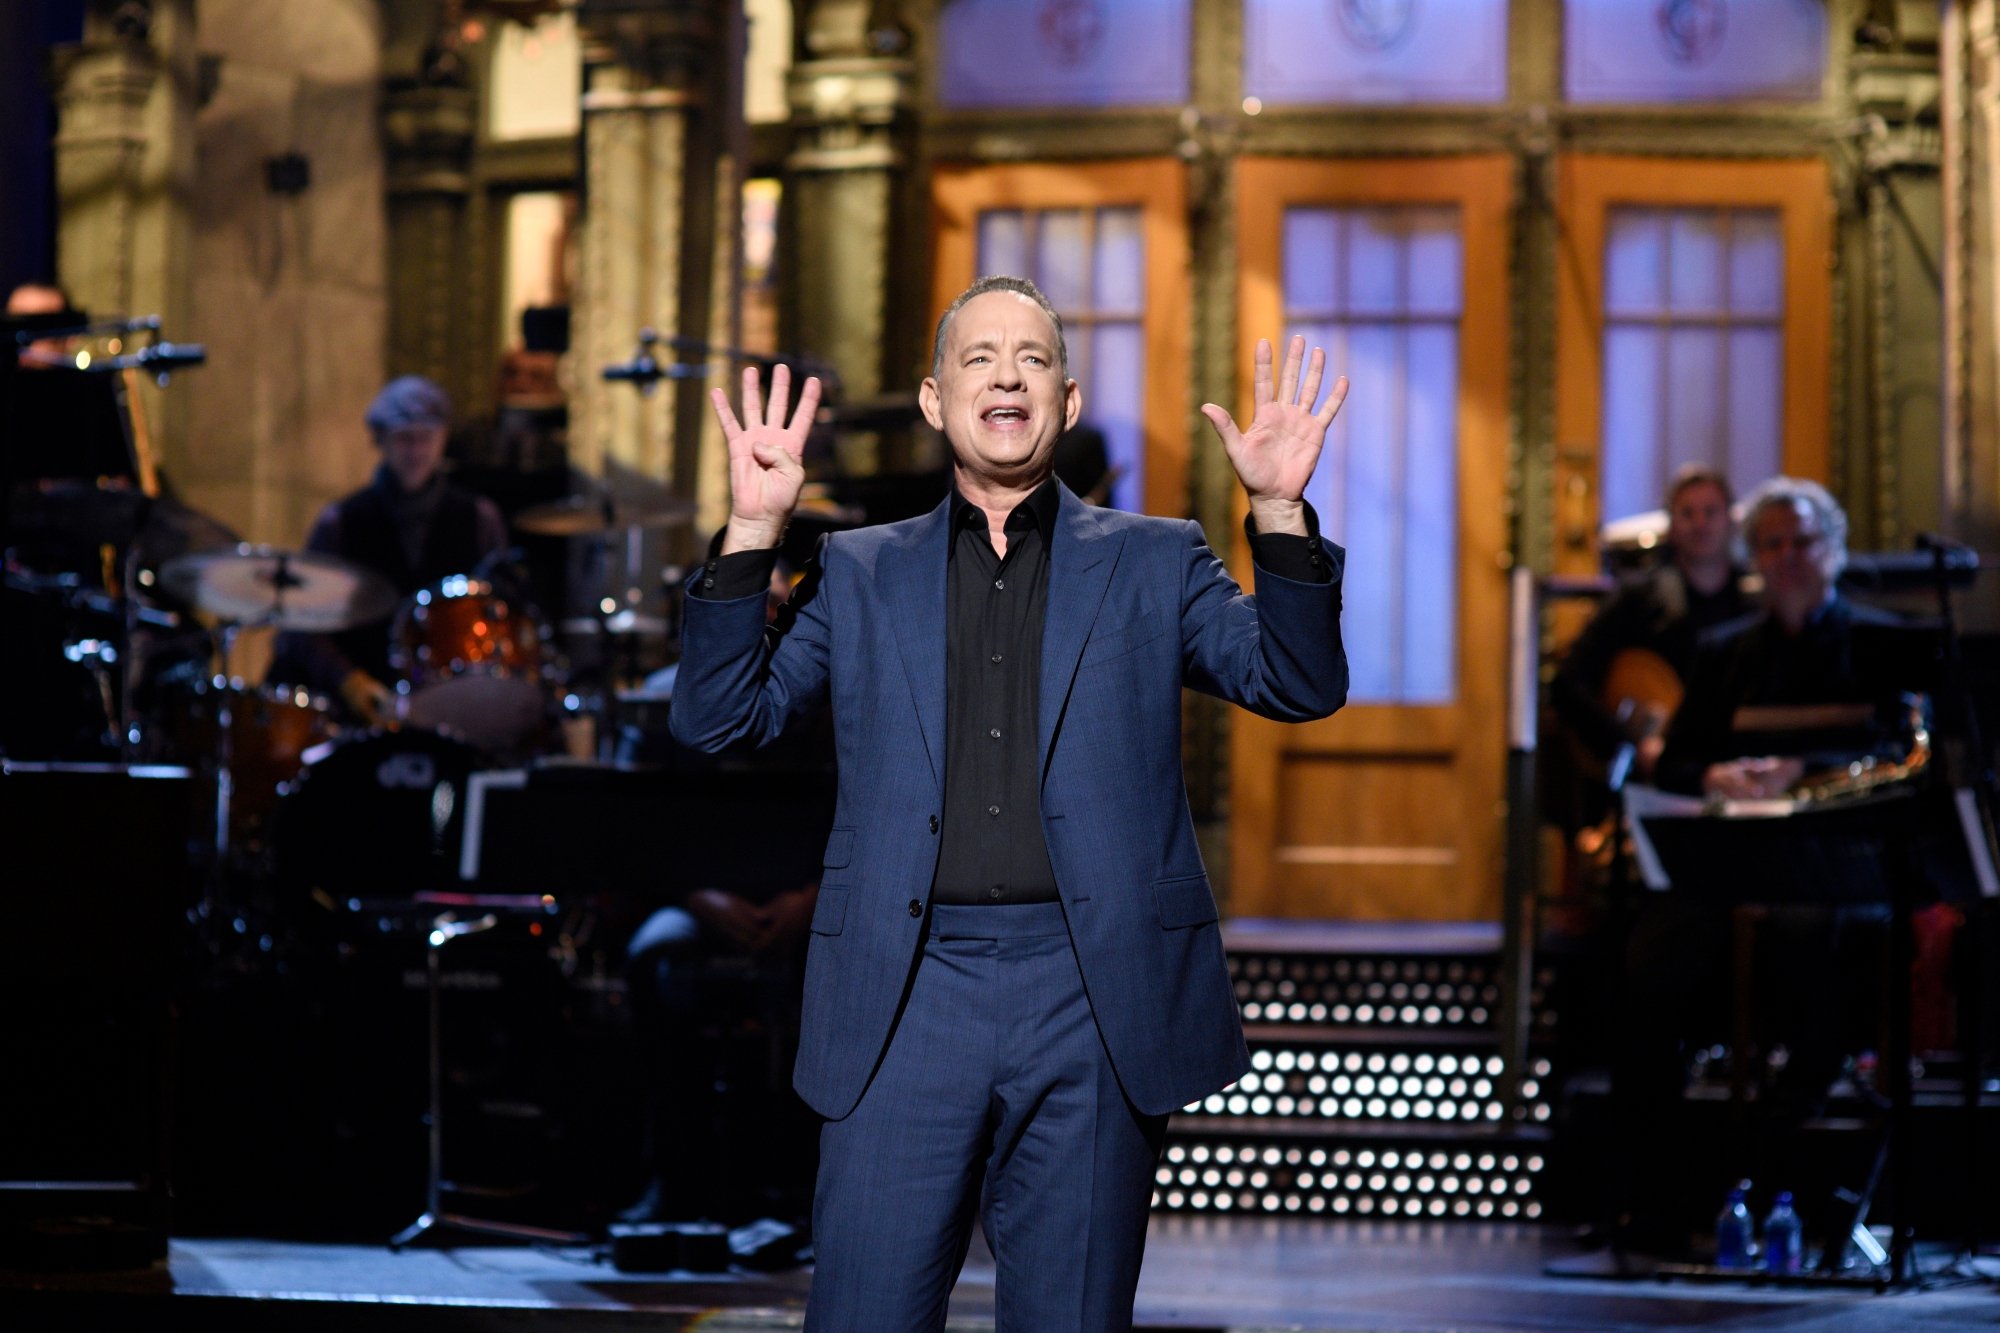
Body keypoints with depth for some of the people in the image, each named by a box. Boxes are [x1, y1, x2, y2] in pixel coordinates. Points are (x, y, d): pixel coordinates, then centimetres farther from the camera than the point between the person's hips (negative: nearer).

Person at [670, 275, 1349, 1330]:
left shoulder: (1153, 566, 13)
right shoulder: (859, 573, 15)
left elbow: (1299, 685, 2)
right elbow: (718, 718, 7)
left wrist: (1279, 512, -11)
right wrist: (752, 530, -3)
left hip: (1092, 997, 0)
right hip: (908, 995, 0)